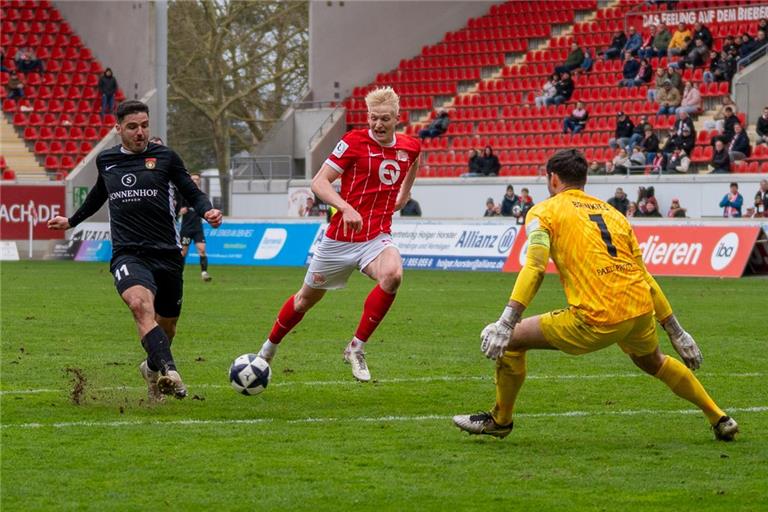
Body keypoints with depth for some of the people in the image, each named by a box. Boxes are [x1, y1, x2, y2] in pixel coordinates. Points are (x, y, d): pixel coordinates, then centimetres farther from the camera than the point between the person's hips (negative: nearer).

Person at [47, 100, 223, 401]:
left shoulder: (165, 157, 5)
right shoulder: (105, 160, 12)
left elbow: (193, 194, 9)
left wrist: (207, 211, -13)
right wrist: (72, 221, 45)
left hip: (167, 254, 1)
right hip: (128, 254, -1)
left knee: (166, 326, 12)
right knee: (141, 305, -32)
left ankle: (152, 368, 45)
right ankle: (169, 373, -47)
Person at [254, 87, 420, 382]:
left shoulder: (409, 147, 1)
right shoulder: (354, 142, -12)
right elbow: (319, 182, -15)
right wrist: (346, 207, -31)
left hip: (377, 237, 2)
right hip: (341, 238, -2)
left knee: (392, 274, -32)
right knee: (308, 297, 14)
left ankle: (357, 347, -17)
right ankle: (269, 347, 41)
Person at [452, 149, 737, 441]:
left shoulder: (545, 211, 8)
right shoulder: (612, 213, 24)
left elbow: (534, 267, -10)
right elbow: (645, 276, 23)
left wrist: (505, 324, -16)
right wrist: (676, 331, 26)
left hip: (597, 319, -6)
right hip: (641, 308, 6)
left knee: (513, 340, 10)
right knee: (653, 362, 37)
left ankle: (501, 420, 23)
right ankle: (719, 419, 42)